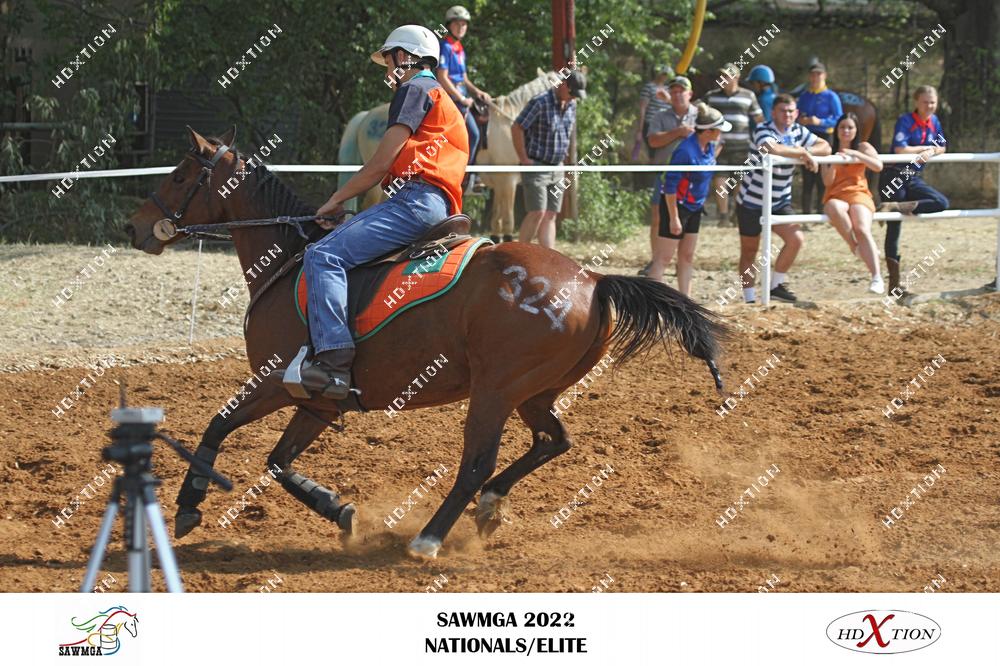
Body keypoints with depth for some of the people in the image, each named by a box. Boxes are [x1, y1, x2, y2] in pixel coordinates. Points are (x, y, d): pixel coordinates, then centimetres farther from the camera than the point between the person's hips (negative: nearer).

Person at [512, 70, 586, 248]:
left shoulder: (571, 106, 9)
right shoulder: (540, 102, -15)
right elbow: (516, 128, -15)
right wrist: (524, 159, -14)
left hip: (557, 170, 7)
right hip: (535, 167, -7)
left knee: (550, 216, 4)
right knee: (537, 213, -13)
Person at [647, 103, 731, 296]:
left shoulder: (709, 146, 0)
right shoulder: (686, 151, -26)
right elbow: (670, 185, -24)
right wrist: (674, 218, -21)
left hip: (694, 208, 9)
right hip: (676, 206, -9)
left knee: (687, 256, 12)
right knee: (664, 257, -5)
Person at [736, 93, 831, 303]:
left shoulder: (798, 132, 1)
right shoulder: (763, 131, -19)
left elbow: (825, 147, 2)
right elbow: (771, 148, -41)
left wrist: (807, 153, -20)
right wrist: (803, 153, -30)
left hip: (780, 202, 5)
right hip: (751, 201, -5)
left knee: (796, 239, -11)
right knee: (749, 250, 5)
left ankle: (777, 285, 6)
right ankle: (749, 299, 14)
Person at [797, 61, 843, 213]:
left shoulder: (831, 96, 0)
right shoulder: (804, 97, 14)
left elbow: (839, 119, -5)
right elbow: (797, 117, 20)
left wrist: (820, 122, -17)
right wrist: (800, 121, -4)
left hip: (824, 137, -4)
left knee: (822, 179, -6)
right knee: (807, 179, 3)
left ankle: (821, 210, -3)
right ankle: (806, 211, 7)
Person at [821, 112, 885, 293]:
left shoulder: (863, 147, 11)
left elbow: (878, 166, -6)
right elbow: (827, 182, 5)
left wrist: (855, 154, -14)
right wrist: (833, 164, -12)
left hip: (858, 193, -1)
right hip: (835, 197, 1)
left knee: (862, 229, -31)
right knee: (833, 208, -40)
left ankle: (877, 278, -39)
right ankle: (854, 245, -24)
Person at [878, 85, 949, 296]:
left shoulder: (933, 122, 7)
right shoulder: (906, 121, -13)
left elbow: (942, 147, 13)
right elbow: (900, 149, -24)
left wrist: (931, 152, -10)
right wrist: (926, 147, -11)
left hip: (913, 178, 7)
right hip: (894, 177, -7)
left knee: (942, 203, -13)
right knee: (894, 228, -6)